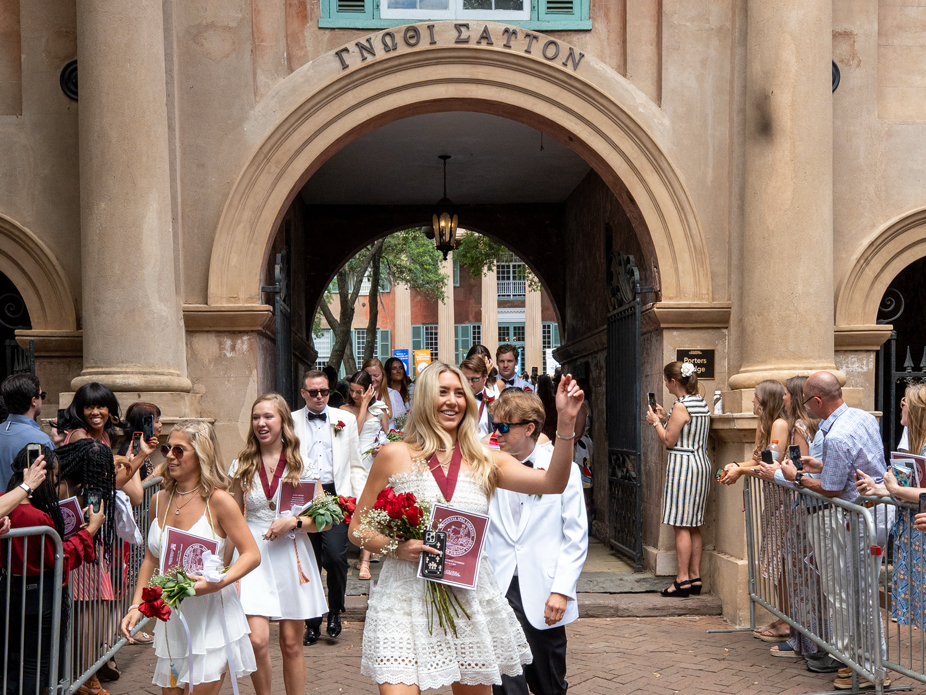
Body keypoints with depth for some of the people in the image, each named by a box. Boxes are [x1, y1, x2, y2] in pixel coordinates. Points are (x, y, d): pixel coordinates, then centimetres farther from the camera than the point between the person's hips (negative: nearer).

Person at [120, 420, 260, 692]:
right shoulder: (160, 501, 7)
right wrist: (136, 606, 7)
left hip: (212, 615, -5)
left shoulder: (218, 500, -10)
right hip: (172, 617, 5)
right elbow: (151, 559, 16)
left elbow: (252, 554, -11)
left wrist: (219, 582, -26)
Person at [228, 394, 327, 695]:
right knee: (257, 641, -12)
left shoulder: (301, 466, 1)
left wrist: (294, 522, -15)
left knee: (291, 644, 6)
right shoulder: (242, 466, 4)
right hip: (253, 557, 0)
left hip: (291, 557, 0)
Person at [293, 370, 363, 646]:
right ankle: (312, 623, 16)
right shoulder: (291, 422, 9)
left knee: (335, 556, -14)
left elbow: (355, 465, 13)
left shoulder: (346, 419, 12)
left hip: (337, 496, 0)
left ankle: (335, 612, 9)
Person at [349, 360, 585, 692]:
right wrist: (396, 547, -12)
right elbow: (358, 529, 6)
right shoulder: (396, 456, 1)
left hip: (471, 599, 3)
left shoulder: (485, 461, 7)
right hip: (406, 597, -3)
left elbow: (552, 483, -7)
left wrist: (566, 422, -18)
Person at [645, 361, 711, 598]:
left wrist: (655, 422, 1)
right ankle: (695, 577, 15)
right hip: (701, 463, 9)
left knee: (681, 526, -6)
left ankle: (683, 580, -5)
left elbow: (669, 440, -13)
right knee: (694, 526, 12)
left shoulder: (681, 406, -15)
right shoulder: (701, 403, 12)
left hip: (683, 465, -9)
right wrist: (665, 418, 19)